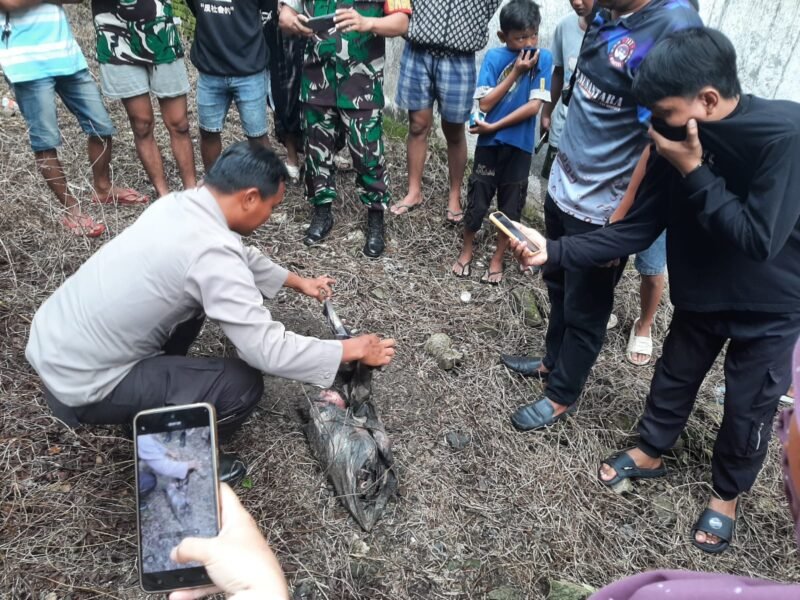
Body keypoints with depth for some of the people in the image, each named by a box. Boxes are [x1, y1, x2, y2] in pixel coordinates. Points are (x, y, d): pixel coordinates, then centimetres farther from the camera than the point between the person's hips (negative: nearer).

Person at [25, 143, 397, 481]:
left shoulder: (180, 203, -1)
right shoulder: (212, 254, -27)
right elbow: (268, 350, -25)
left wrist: (296, 281, 27)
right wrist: (352, 350, -13)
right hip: (77, 383, -9)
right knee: (243, 385, -12)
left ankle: (155, 387, 28)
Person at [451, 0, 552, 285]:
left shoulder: (543, 58, -6)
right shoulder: (494, 57, -6)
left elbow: (534, 106, -13)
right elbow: (485, 103, -12)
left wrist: (493, 126, -15)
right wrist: (515, 72, -17)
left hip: (519, 144, 0)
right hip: (489, 142, 0)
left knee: (511, 204, 8)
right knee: (478, 197, 6)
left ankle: (498, 258, 25)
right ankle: (466, 250, 27)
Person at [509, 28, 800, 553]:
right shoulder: (681, 140, -13)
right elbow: (637, 228, -11)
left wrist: (693, 173, -31)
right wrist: (556, 251, -21)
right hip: (700, 293, 5)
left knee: (749, 407, 13)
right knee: (674, 377, 20)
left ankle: (727, 493, 40)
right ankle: (651, 451, 47)